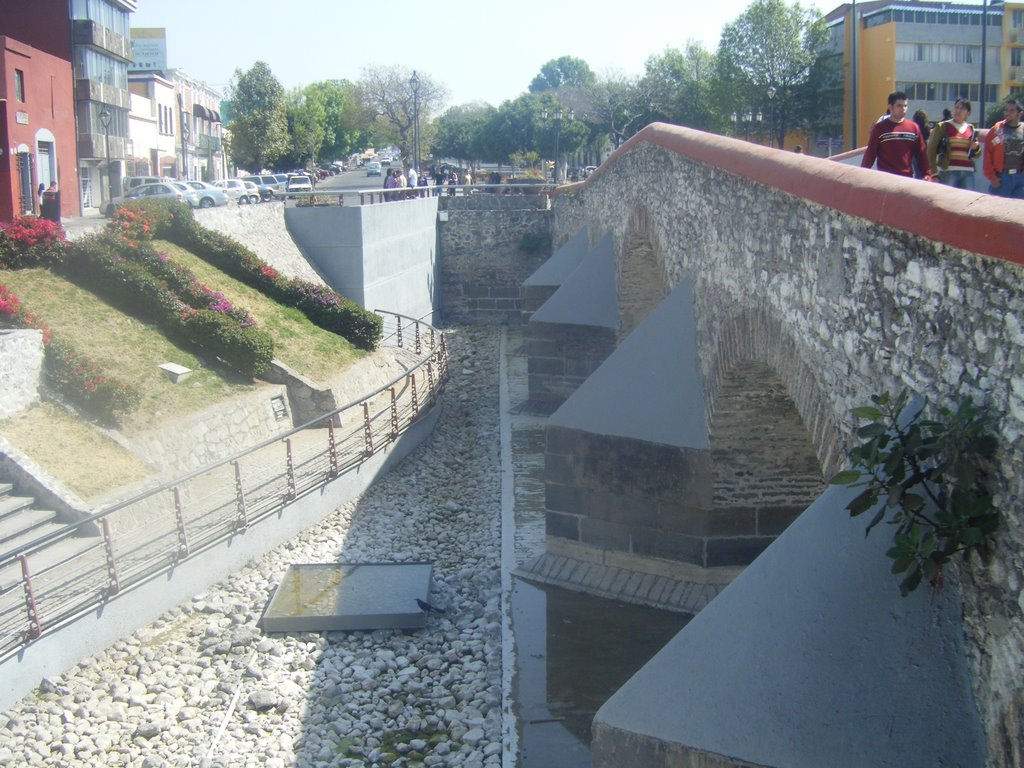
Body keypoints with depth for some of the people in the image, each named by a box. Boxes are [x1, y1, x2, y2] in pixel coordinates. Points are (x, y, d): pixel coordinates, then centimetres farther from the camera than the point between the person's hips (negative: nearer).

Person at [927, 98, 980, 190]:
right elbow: (931, 150, -3)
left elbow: (976, 154, 26)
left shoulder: (971, 129, 16)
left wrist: (976, 148, 2)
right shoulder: (943, 126, 3)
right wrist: (934, 173, -11)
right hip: (948, 172, -5)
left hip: (968, 173, 5)